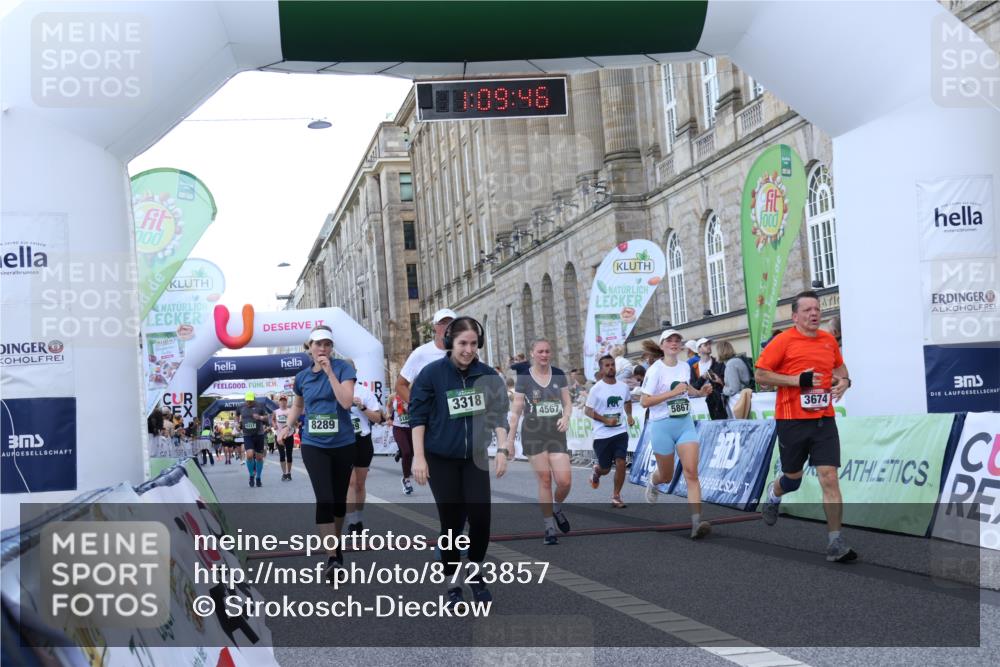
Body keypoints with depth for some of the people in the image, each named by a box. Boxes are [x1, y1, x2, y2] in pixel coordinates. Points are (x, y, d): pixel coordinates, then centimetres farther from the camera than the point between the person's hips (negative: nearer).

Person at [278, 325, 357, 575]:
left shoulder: (343, 368, -6)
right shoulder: (302, 376, 4)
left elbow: (347, 402, -20)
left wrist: (330, 372, -23)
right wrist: (288, 426, 8)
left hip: (343, 444, -1)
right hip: (314, 445, 1)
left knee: (339, 497, 13)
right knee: (324, 499, -13)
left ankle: (336, 543, 34)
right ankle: (332, 556, -13)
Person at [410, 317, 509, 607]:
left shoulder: (487, 375, -1)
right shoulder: (432, 373, -9)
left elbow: (497, 414, 5)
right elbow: (418, 415, -7)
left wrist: (502, 449, -5)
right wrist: (419, 456, -11)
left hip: (475, 458, 2)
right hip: (441, 460, -2)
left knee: (480, 517, -5)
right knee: (452, 521, 1)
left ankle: (476, 575, 19)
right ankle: (452, 585, 16)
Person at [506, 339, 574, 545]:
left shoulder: (559, 375, 6)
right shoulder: (524, 377, -1)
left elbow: (567, 403, 11)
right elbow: (516, 410, 1)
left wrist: (566, 417, -11)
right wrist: (510, 439, 0)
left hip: (556, 433, 2)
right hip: (533, 433, -2)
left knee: (565, 481, -8)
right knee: (544, 480, -2)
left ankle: (557, 508, 25)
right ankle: (549, 527, 8)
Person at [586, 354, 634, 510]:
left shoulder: (623, 386, 3)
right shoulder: (596, 389, -10)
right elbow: (588, 411, -7)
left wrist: (629, 415, 7)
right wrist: (606, 420, -18)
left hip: (620, 432, 2)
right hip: (602, 434, -2)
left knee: (621, 463, -11)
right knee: (605, 469, 7)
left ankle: (616, 496, 4)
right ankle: (597, 470, 45)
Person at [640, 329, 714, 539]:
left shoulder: (685, 367, 7)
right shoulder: (656, 370, -11)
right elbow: (644, 401, -16)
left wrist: (700, 392, 8)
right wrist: (672, 393, -22)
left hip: (685, 423, 4)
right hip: (662, 425, -4)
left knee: (691, 472, -12)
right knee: (666, 476, 11)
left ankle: (696, 522, -19)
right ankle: (652, 482, 49)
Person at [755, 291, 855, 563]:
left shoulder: (829, 340, 9)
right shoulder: (784, 341, -7)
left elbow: (839, 366, 27)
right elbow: (760, 374, -8)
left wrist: (843, 380, 4)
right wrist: (798, 380, -17)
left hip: (824, 420, 3)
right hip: (792, 420, -3)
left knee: (829, 478, -8)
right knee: (793, 477, 13)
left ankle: (835, 542, -6)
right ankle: (773, 495, 49)